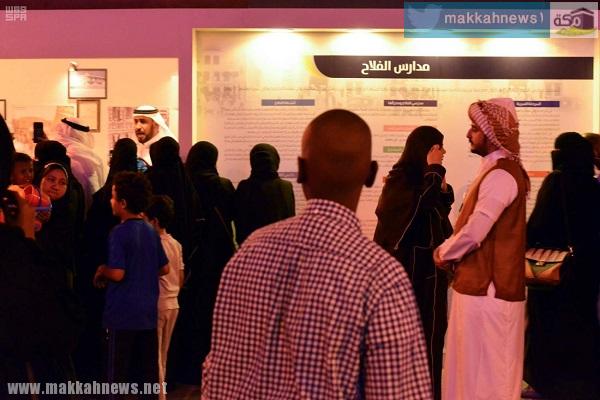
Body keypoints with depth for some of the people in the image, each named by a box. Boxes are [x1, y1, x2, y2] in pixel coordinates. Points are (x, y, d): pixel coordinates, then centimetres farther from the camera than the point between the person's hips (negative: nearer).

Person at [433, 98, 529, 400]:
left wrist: (445, 253, -5)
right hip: (483, 284, 10)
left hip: (487, 288, -10)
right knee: (476, 370, 17)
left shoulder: (501, 174, -18)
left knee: (484, 375, -1)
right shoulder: (497, 170, 16)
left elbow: (474, 232, -22)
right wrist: (449, 251, 5)